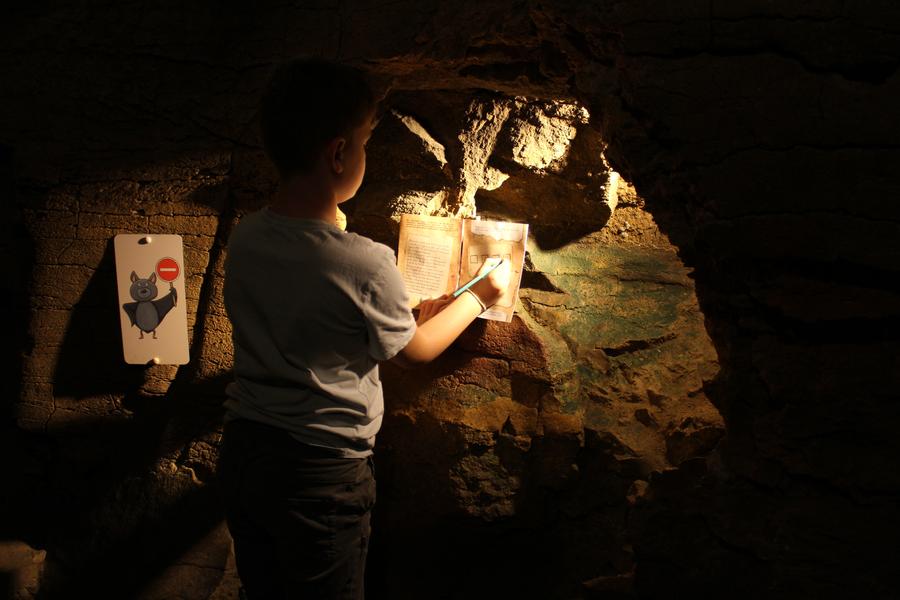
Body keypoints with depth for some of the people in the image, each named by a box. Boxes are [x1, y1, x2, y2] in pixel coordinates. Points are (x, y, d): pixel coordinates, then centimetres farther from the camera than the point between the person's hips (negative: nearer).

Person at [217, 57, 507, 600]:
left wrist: (410, 312, 18)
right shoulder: (365, 264, -25)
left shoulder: (245, 239, -6)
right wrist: (478, 297, 12)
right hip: (320, 477, -6)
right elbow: (416, 350, -4)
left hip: (244, 452, 6)